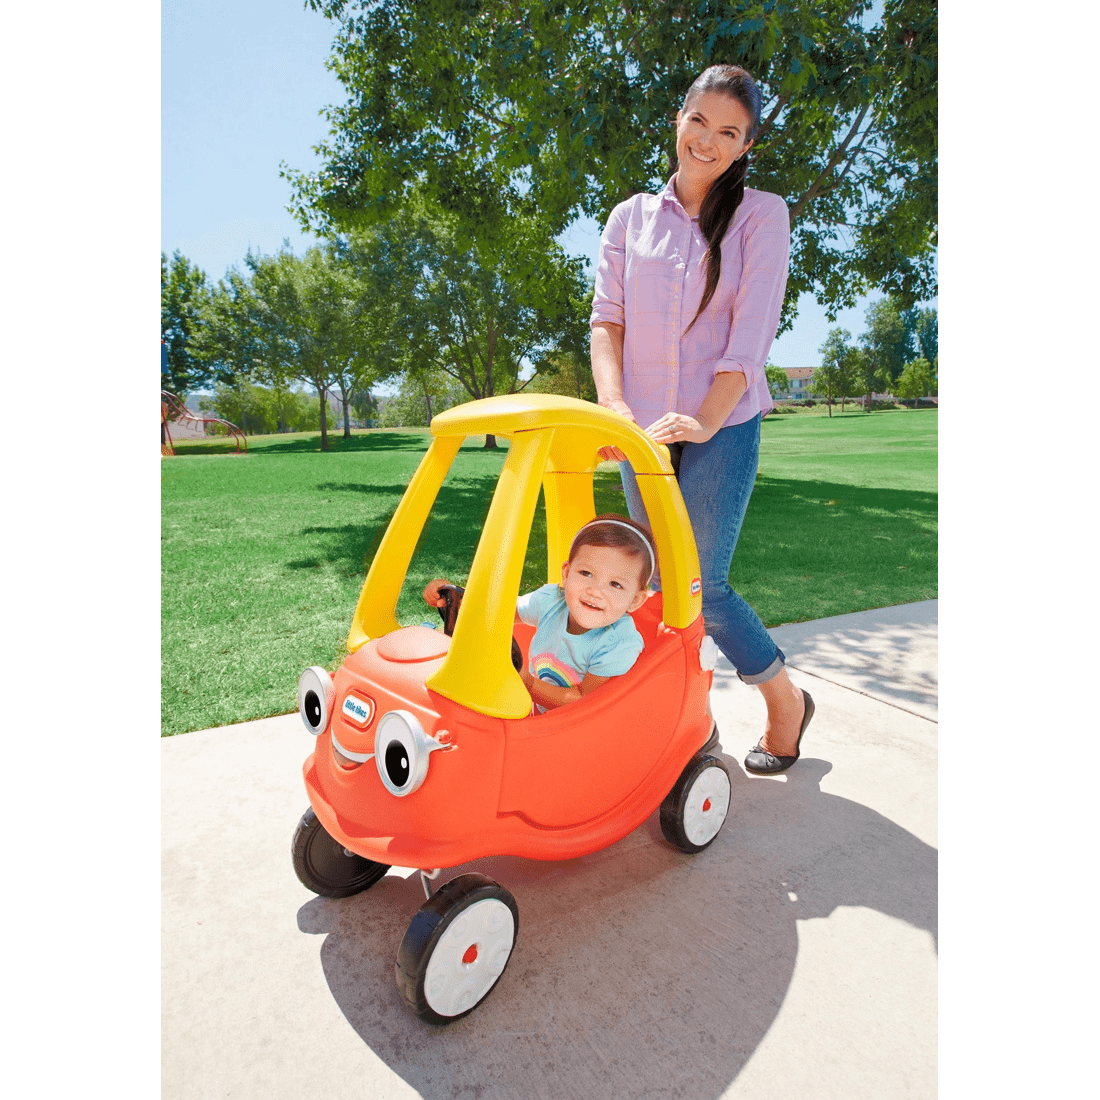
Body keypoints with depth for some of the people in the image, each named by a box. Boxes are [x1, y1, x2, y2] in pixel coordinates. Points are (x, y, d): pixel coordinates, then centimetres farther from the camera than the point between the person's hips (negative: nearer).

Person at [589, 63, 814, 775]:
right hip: (643, 425, 4)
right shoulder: (631, 218, 11)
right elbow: (608, 320, 4)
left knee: (701, 586, -10)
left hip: (724, 425, -3)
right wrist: (613, 406, -14)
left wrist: (704, 421, -21)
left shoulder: (762, 216, 3)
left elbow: (751, 335, -7)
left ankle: (786, 702, 16)